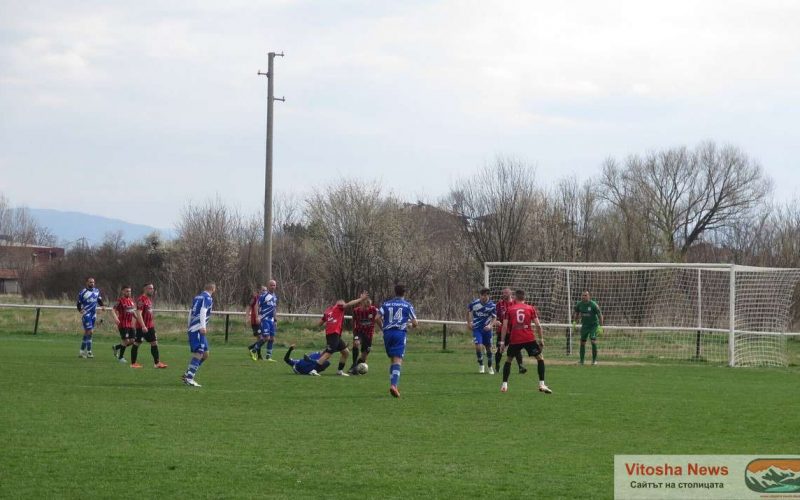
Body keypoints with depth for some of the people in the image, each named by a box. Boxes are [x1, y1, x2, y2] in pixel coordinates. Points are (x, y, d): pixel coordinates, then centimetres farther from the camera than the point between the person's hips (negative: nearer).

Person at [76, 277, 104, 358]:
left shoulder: (96, 291, 10)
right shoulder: (82, 293, -6)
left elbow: (99, 300, 21)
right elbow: (79, 304, -2)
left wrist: (102, 306, 1)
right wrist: (80, 310, -21)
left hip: (93, 315, 6)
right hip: (86, 314, -6)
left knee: (87, 333, 10)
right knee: (90, 331, -14)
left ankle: (82, 351, 18)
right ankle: (89, 352, -11)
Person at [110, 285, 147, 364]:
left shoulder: (131, 300, 13)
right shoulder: (120, 300, -9)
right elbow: (113, 310, -15)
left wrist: (138, 319, 17)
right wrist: (115, 318, -32)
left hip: (130, 324, 7)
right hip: (123, 324, -7)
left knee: (132, 341, 4)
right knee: (126, 340, -9)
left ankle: (116, 347, 25)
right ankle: (120, 357, 9)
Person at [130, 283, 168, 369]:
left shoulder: (149, 299, 13)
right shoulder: (141, 299, -15)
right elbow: (139, 313, -21)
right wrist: (143, 326, -27)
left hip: (150, 326, 9)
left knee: (154, 343, 5)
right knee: (137, 343, 1)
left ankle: (157, 363, 6)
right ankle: (133, 363, 8)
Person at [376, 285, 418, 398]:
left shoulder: (386, 304, 12)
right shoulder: (408, 305, 6)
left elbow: (377, 318, 0)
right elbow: (414, 323, 2)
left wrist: (382, 327, 16)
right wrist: (412, 325, 26)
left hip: (387, 333, 3)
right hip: (400, 333, -3)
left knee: (393, 359, 17)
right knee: (398, 360, -9)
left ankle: (393, 384, 13)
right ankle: (393, 384, -27)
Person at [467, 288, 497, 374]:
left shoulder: (492, 305, -11)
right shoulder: (474, 303, -10)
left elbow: (494, 317, -4)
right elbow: (468, 311, 9)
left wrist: (490, 325, -22)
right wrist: (469, 322, 8)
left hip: (486, 328, 1)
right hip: (476, 328, -1)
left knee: (488, 348, 8)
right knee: (478, 346, -16)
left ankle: (490, 367, 25)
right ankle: (481, 365, 3)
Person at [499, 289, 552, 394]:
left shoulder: (510, 309, 9)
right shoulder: (531, 308, 8)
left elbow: (505, 326, 3)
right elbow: (538, 325, 1)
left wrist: (502, 341, 6)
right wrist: (541, 339, 8)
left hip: (514, 339, 1)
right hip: (529, 338, -1)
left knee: (508, 359, 19)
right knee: (540, 358, 11)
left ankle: (504, 385, 14)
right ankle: (542, 384, 0)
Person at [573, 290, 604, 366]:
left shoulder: (593, 304, -17)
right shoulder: (579, 304, -3)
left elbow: (600, 315, -12)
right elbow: (577, 313, 17)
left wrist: (600, 326, -17)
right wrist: (574, 322, 8)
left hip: (593, 325, -5)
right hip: (584, 325, 5)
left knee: (593, 341, -17)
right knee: (582, 342, 2)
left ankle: (594, 360, -7)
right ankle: (581, 360, 13)